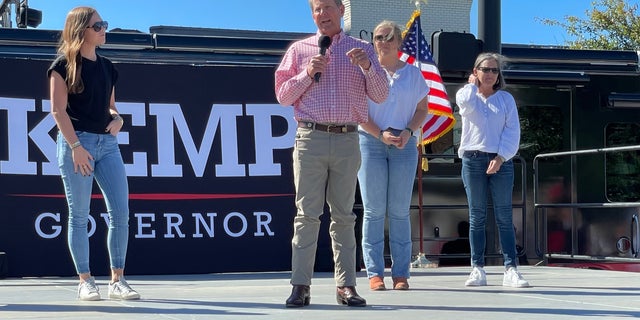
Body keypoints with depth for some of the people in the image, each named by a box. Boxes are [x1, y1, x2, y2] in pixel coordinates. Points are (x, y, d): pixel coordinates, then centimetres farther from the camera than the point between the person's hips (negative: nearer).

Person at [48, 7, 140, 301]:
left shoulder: (106, 67, 16)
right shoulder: (64, 64, -2)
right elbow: (58, 110, -8)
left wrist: (117, 119, 1)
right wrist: (76, 146, -16)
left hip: (107, 143, 6)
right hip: (77, 142, -6)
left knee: (120, 212, -2)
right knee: (79, 216, 0)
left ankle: (117, 280, 5)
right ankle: (85, 281, 8)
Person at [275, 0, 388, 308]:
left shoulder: (361, 49, 13)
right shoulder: (300, 49, 11)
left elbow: (380, 95, 6)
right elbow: (283, 95, 8)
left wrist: (367, 66, -10)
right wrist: (307, 73, -6)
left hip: (347, 140, 1)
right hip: (310, 138, -1)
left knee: (344, 215, 4)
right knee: (307, 213, -3)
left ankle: (345, 285, 6)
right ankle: (301, 286, -2)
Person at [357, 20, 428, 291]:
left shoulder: (413, 73, 11)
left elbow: (422, 109, 11)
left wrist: (408, 132, -8)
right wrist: (381, 134, -13)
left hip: (404, 144, 1)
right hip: (371, 141, -1)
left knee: (400, 210, 1)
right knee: (374, 210, -2)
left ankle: (401, 273, 5)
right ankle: (374, 273, 1)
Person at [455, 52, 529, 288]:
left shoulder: (506, 99, 10)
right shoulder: (467, 95, 10)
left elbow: (513, 132, 2)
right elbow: (465, 103, -16)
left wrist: (500, 158, -10)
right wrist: (472, 84, 2)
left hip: (501, 161, 0)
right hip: (473, 160, 0)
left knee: (505, 217, -3)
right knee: (477, 217, 1)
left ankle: (510, 269, -5)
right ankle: (477, 269, 4)